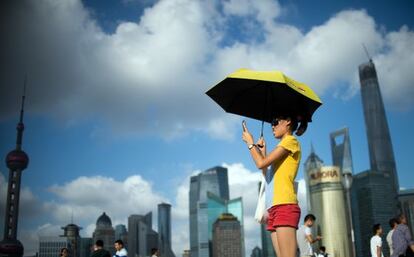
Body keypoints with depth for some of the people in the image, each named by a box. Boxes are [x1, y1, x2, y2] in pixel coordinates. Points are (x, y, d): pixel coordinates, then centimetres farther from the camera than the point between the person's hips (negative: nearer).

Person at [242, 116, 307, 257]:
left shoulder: (291, 140, 2)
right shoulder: (282, 148, 28)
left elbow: (261, 163, -8)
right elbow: (267, 176, 24)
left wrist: (250, 142, 7)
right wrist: (262, 151, 27)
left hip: (285, 206, -9)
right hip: (274, 207, 9)